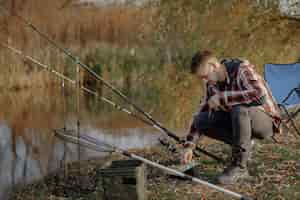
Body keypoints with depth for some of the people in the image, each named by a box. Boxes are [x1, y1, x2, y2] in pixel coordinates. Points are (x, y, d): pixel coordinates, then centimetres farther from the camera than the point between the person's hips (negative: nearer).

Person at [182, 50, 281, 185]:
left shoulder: (242, 69, -22)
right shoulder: (212, 83, 0)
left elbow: (260, 95, -38)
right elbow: (202, 111, 5)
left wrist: (222, 97, -33)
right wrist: (189, 146, -3)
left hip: (266, 120, -7)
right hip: (240, 119, 7)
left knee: (239, 109, -38)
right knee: (201, 120, -11)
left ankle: (239, 167, -22)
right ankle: (244, 146, 1)